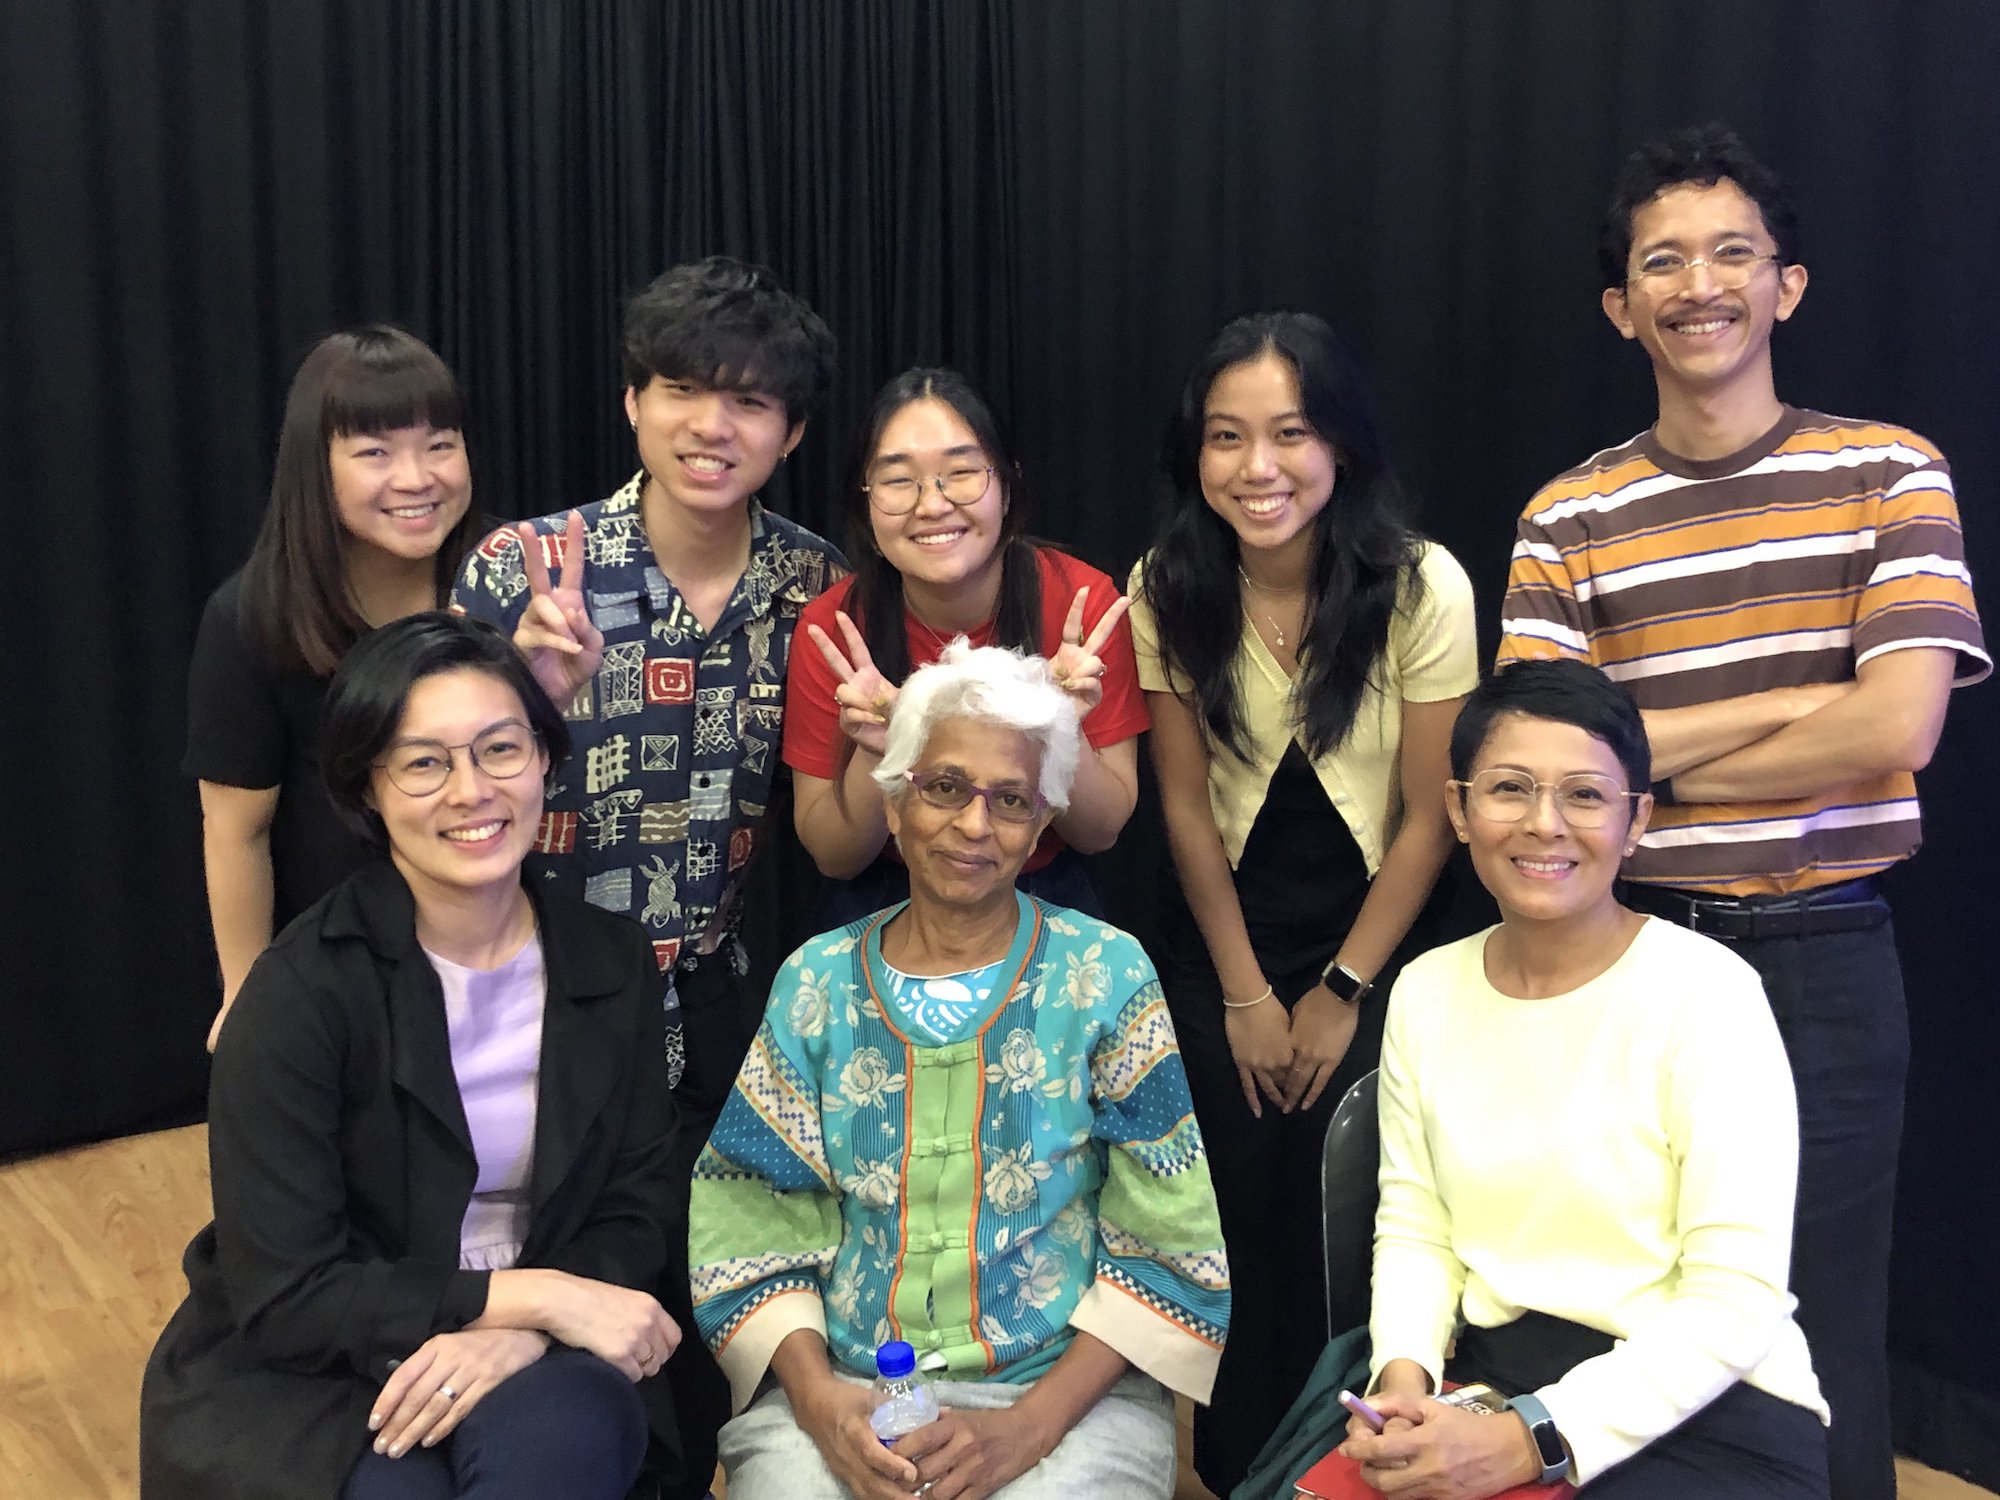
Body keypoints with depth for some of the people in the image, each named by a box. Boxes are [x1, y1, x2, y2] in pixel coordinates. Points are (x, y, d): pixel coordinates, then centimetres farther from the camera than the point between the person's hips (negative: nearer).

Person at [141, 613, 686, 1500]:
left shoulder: (611, 964, 0)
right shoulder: (304, 988, -14)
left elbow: (634, 1211, 2)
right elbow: (280, 1295, -15)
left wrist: (520, 1331, -19)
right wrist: (534, 1294, -19)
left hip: (532, 1361, 3)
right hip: (308, 1376, -2)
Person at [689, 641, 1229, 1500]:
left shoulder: (1109, 979, 0)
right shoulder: (813, 985, 6)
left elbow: (1174, 1242, -3)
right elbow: (749, 1220, 4)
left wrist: (1033, 1424, -13)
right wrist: (818, 1396, -12)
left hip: (1066, 1389, 0)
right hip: (838, 1386, 1)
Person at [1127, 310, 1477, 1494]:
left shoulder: (1422, 588, -17)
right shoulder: (1168, 592, -11)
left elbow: (1430, 815, -11)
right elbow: (1187, 806, -5)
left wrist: (1343, 993, -8)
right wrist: (1247, 996, -4)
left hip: (1380, 945, -1)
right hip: (1226, 948, 2)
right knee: (1245, 1210, 3)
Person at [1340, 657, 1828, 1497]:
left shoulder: (1707, 993, -11)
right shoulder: (1425, 991, 6)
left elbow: (1733, 1303, -14)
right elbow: (1414, 1228, 6)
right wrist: (1403, 1379, -13)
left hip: (1704, 1407, -4)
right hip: (1488, 1386, 4)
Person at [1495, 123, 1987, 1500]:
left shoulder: (1888, 473, -1)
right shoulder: (1569, 517, 2)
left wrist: (1643, 758, -8)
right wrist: (1789, 704, -12)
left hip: (1825, 953, -1)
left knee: (1820, 1332, 7)